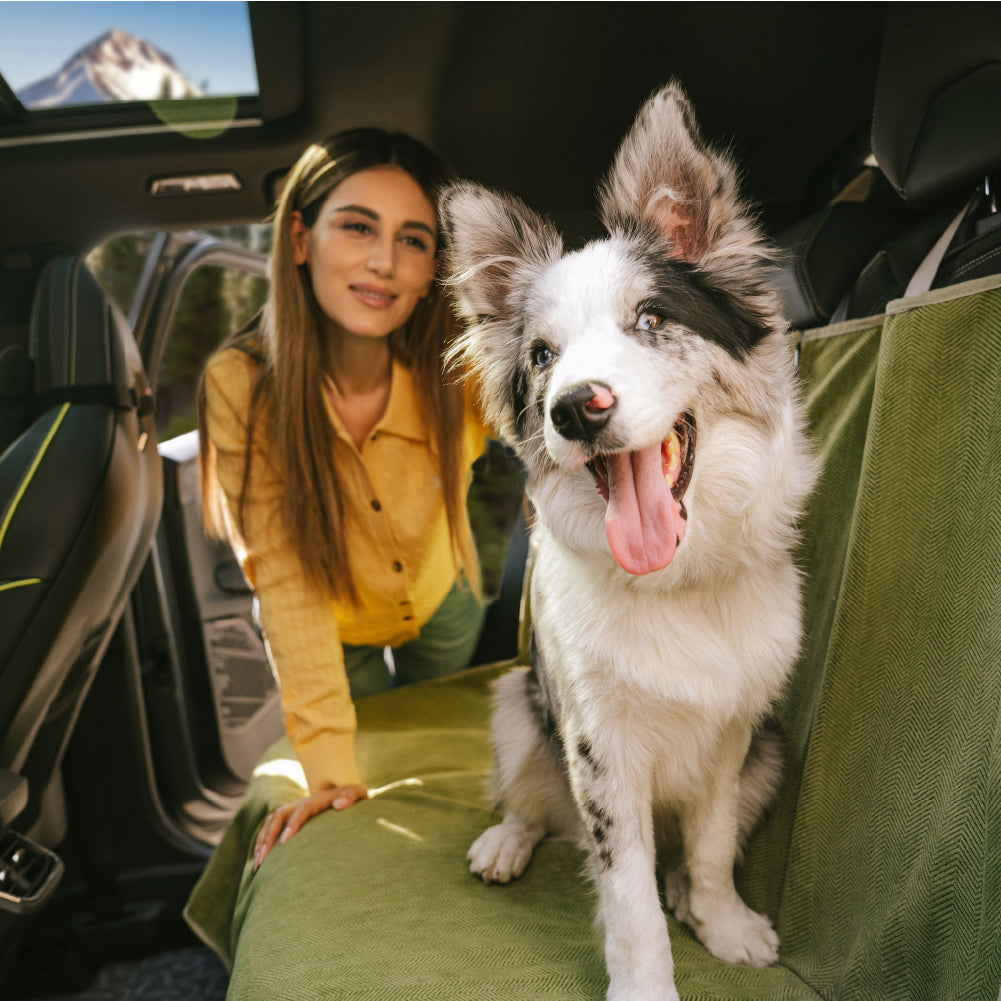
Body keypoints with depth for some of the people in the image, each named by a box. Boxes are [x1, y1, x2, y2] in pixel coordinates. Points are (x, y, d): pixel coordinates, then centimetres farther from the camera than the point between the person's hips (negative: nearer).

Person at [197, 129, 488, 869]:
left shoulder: (456, 365, -34)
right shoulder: (242, 385, -35)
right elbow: (284, 577, -34)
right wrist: (331, 767, -36)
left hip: (442, 598, 2)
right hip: (329, 629, -1)